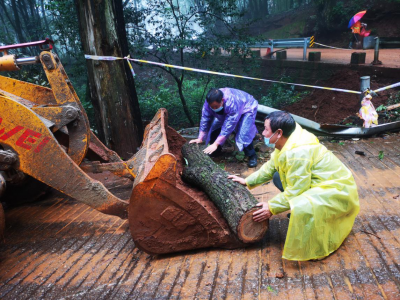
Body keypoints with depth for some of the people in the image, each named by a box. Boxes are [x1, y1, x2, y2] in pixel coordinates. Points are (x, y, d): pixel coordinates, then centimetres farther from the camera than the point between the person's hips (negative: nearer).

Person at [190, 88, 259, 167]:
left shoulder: (232, 103, -45)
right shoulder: (209, 102, -28)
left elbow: (228, 127, -41)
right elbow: (205, 120, -18)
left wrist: (215, 144, -40)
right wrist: (200, 139, -15)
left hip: (246, 109, -6)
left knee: (243, 134, -26)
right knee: (214, 129, -6)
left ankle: (252, 156, -3)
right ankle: (215, 152, 17)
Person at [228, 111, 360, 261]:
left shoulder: (297, 153, -30)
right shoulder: (290, 141, -1)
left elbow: (295, 192, -27)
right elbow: (271, 167, 10)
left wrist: (272, 208, -17)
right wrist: (248, 181, 10)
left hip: (338, 192, -10)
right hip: (324, 183, 10)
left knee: (300, 207, -37)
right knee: (278, 177, 10)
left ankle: (318, 249, -10)